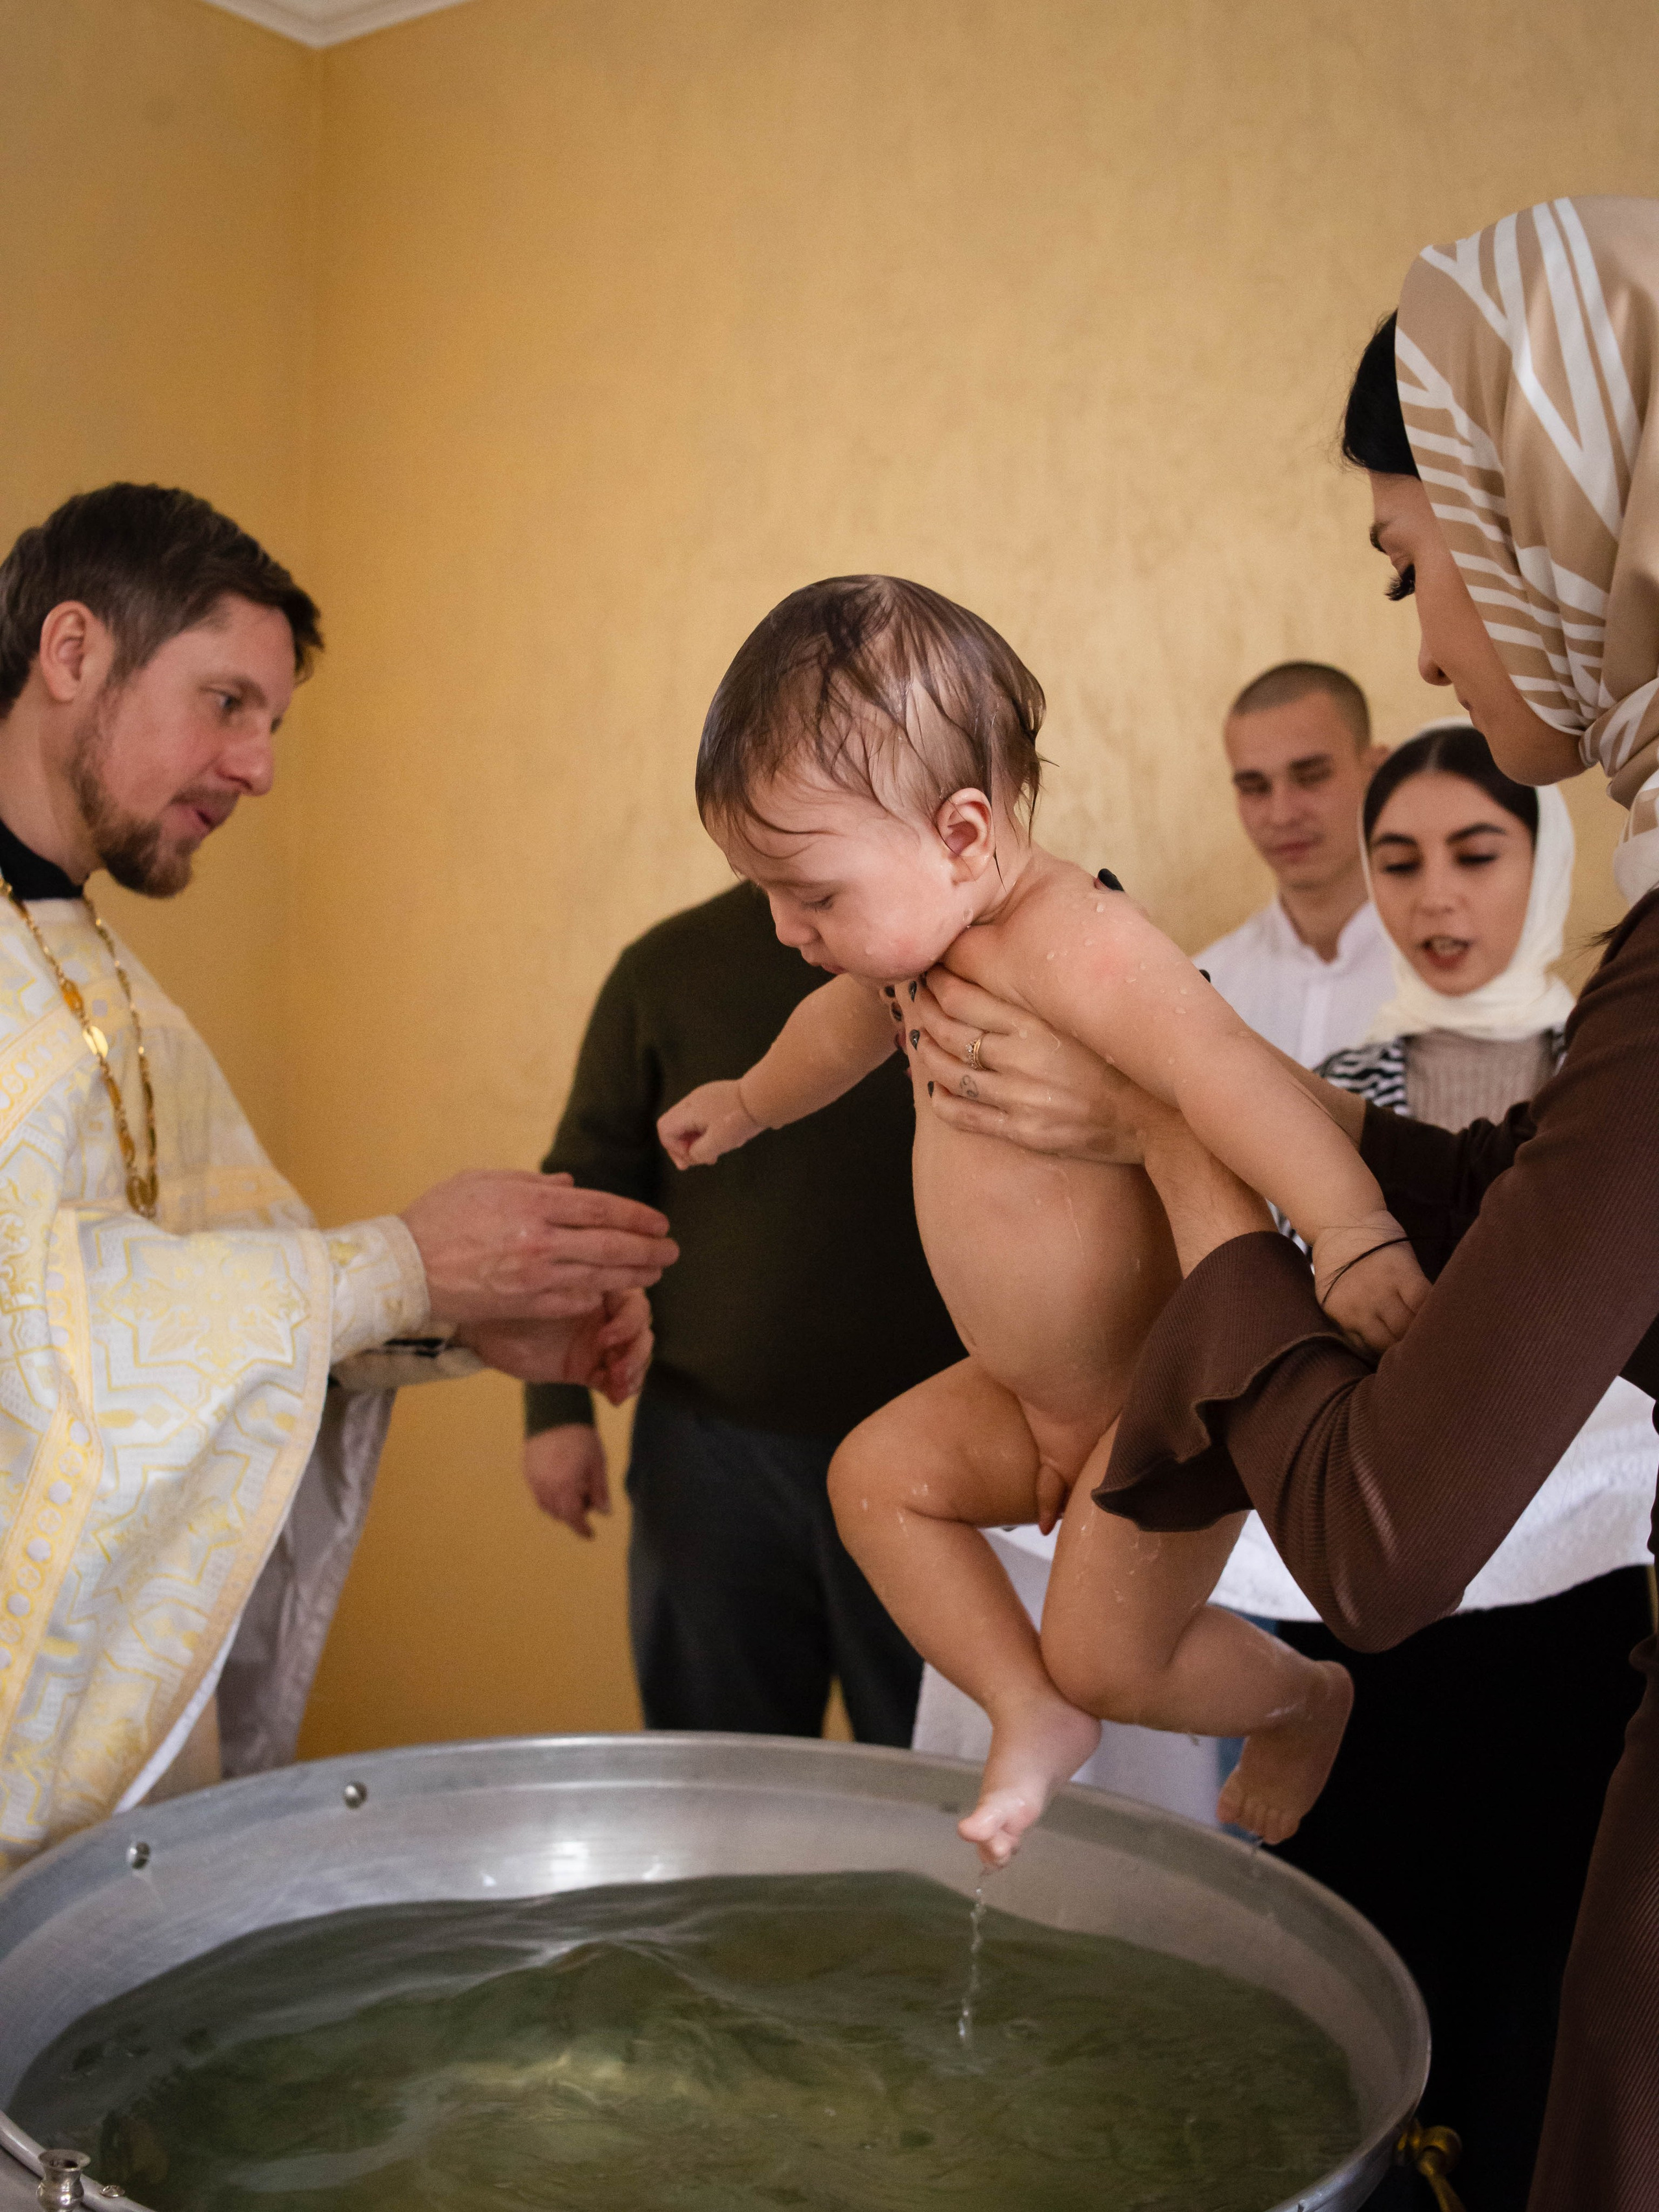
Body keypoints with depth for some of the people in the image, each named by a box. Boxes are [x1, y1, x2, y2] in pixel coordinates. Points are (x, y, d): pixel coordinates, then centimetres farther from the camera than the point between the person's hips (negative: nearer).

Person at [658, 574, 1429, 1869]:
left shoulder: (1073, 945, -29)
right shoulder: (926, 947, 2)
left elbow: (1225, 1069, -45)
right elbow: (854, 1022, 25)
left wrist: (1353, 1233, -60)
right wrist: (750, 1101, 44)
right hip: (1035, 1398, 9)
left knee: (1105, 1656, -4)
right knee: (879, 1474, 1)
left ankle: (1309, 1703, 26)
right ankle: (1032, 1715, 10)